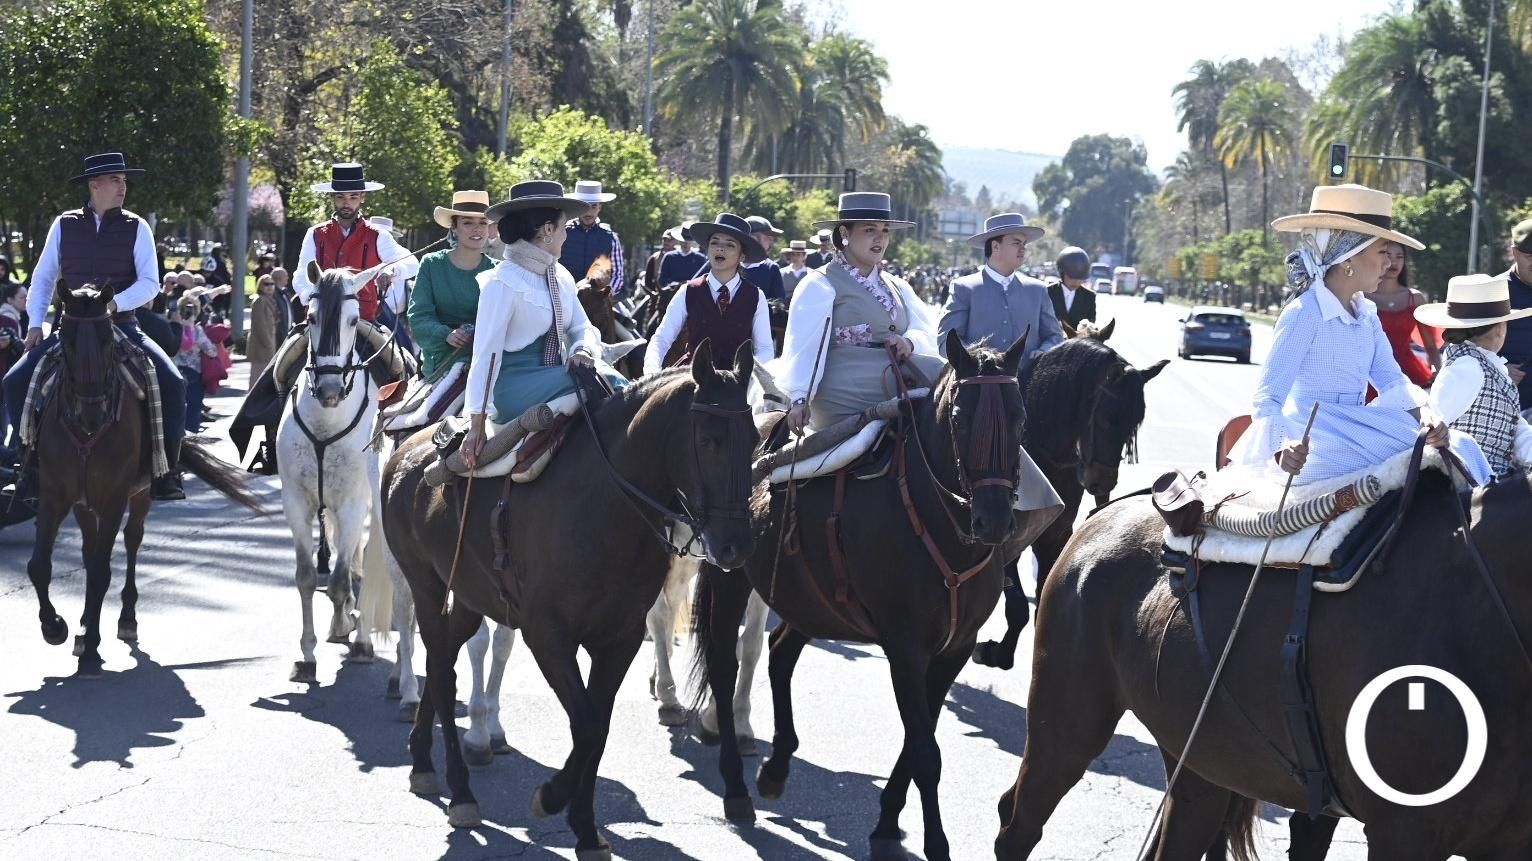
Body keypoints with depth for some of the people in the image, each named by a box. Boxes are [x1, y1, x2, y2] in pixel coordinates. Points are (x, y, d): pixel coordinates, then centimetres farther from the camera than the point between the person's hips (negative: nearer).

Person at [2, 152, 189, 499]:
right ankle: (33, 464, 2)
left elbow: (150, 283, -6)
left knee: (172, 383, -23)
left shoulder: (136, 228, 0)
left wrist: (115, 303, -23)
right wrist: (35, 324, -1)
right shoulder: (65, 225, 3)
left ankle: (167, 471, -11)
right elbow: (43, 278, 9)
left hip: (121, 326, -1)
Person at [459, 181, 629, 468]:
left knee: (615, 383, -16)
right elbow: (486, 353, -12)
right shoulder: (502, 282, -12)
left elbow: (582, 327, 17)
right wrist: (476, 425, -13)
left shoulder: (561, 276, 12)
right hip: (516, 388, -8)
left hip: (559, 372, 8)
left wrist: (583, 350, -11)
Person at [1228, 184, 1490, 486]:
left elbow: (1392, 381, 10)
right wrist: (1281, 449, -38)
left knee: (1457, 446, -6)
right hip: (1315, 448, -8)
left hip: (1357, 431, 8)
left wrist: (1425, 412, -12)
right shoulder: (1304, 314, -13)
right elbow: (1269, 397, -19)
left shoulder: (1366, 314, 12)